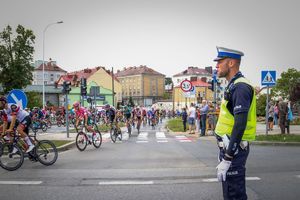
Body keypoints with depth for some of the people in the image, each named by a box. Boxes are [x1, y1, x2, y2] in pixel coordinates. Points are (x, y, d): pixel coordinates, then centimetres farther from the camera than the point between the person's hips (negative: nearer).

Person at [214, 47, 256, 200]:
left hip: (234, 150, -10)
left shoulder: (240, 87, -18)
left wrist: (227, 160, -26)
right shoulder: (233, 86, 14)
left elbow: (240, 125, -25)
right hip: (229, 147, 10)